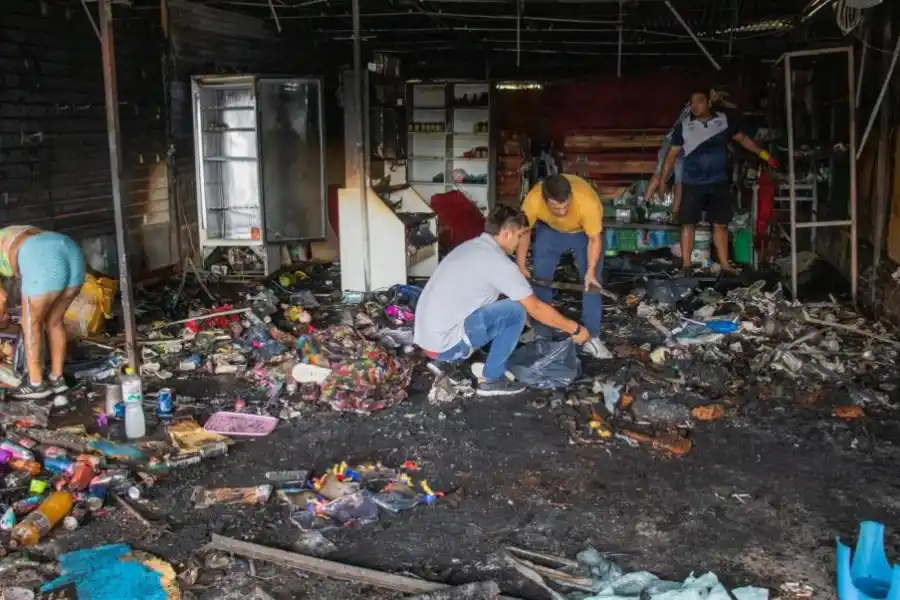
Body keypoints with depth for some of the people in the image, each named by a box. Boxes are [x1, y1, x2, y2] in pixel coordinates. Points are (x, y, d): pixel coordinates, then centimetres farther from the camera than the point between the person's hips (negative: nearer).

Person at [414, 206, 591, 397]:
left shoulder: (469, 247, 15)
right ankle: (492, 380, 3)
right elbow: (536, 308, -6)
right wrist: (575, 329, 6)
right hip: (444, 343, -9)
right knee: (516, 310, -6)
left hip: (424, 336, 9)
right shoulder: (497, 261, -12)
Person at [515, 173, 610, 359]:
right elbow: (524, 232, -16)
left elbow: (594, 239, -26)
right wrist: (520, 266, -19)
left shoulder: (588, 202, -43)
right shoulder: (533, 200, -37)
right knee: (540, 279, 3)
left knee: (592, 284, -8)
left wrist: (590, 272, -31)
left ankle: (591, 338, 2)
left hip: (585, 231, -2)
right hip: (549, 229, 2)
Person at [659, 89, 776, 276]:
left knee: (720, 224, 6)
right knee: (688, 224, -1)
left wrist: (764, 155, 13)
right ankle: (686, 265, 4)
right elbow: (672, 154, 2)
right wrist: (662, 180, 0)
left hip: (718, 183, 2)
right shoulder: (683, 126, -3)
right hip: (692, 184, -2)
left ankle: (725, 265, 13)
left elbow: (743, 139, 15)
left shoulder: (725, 120, 1)